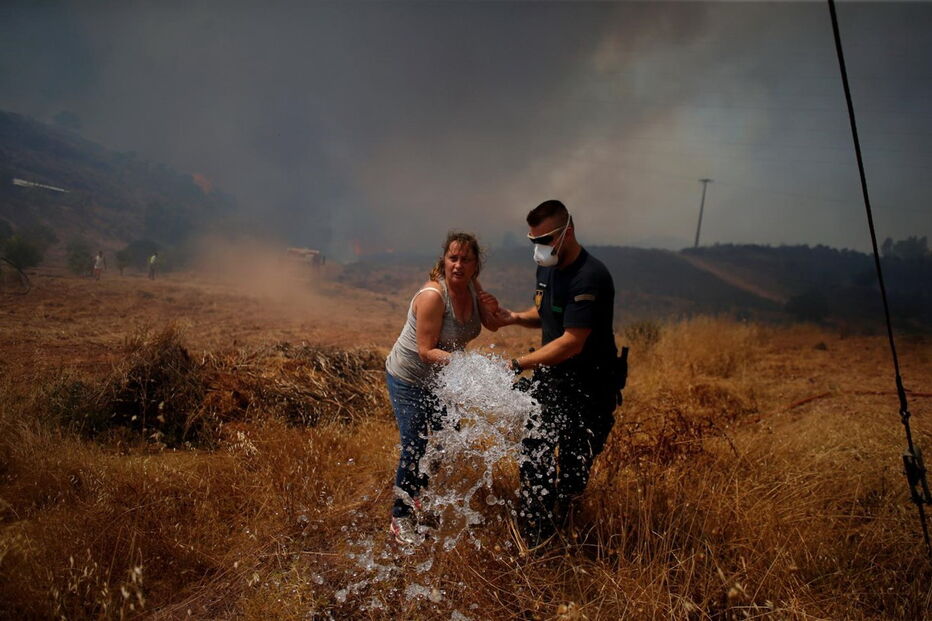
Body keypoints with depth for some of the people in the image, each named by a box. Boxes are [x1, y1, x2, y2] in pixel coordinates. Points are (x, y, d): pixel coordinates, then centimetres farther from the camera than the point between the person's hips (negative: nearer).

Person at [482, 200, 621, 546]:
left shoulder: (589, 277, -25)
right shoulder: (547, 268, 4)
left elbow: (572, 342, -28)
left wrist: (518, 364, -28)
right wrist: (511, 317, -1)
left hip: (588, 388, -8)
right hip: (550, 378, 9)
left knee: (568, 470, -2)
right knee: (533, 457, 12)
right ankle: (529, 542, 30)